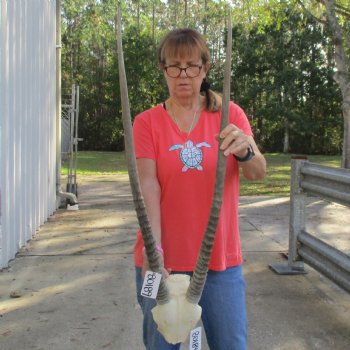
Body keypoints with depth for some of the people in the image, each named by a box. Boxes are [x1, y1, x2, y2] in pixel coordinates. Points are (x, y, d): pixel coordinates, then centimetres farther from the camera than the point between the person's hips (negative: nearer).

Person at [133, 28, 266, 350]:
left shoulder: (230, 114, 3)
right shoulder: (147, 122, 0)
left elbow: (258, 173, -8)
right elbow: (148, 186, -11)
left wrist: (244, 151, -31)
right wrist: (153, 247, -25)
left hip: (221, 261, 1)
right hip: (164, 260, 0)